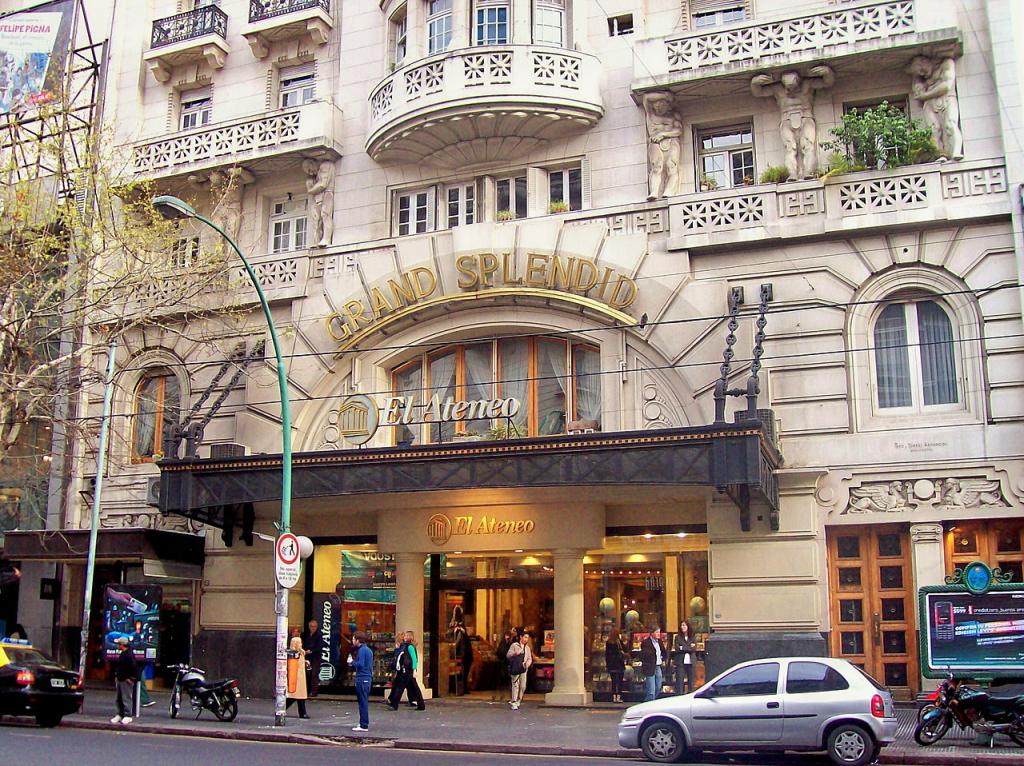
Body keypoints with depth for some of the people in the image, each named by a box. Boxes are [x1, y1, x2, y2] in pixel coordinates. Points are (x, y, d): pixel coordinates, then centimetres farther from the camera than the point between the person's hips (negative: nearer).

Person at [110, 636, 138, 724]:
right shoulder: (122, 654, 13)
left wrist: (131, 678, -20)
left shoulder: (129, 655, -19)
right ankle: (120, 715, 24)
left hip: (126, 681, -10)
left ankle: (127, 716, -1)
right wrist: (116, 675, 20)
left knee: (126, 699, -6)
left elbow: (134, 667, -23)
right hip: (120, 680, 10)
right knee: (119, 699, 15)